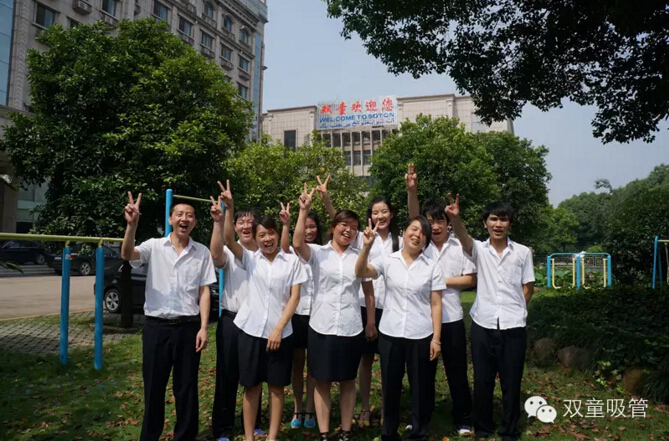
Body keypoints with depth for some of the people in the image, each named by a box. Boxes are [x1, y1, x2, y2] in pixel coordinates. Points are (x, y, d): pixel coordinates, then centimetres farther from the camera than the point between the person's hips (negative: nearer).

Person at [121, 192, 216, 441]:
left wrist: (203, 327, -5)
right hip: (157, 326, 0)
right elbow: (127, 255, -19)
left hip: (188, 327, 0)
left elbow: (204, 292, 2)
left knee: (186, 387, 9)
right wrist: (132, 224, -34)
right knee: (153, 386, 11)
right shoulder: (154, 246, 1)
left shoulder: (202, 252, 2)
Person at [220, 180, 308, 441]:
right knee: (251, 386, 9)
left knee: (277, 386, 9)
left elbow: (294, 297, -3)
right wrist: (229, 209, -25)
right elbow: (228, 240, -13)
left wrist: (279, 328, -9)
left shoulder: (292, 261, -1)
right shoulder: (250, 259, 3)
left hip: (280, 332, -1)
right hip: (251, 330, 1)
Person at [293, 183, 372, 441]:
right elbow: (297, 243, -20)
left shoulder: (359, 256, 5)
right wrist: (304, 209, -24)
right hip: (321, 327, -1)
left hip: (351, 329, 2)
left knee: (347, 382, 12)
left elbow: (369, 290, 9)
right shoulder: (318, 253, -1)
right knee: (322, 382, 8)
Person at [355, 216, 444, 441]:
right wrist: (367, 247, -32)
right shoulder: (388, 261, -1)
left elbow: (436, 305, 0)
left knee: (421, 388, 10)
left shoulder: (432, 267, 0)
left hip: (421, 336, 0)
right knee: (391, 386, 13)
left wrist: (436, 338, -4)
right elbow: (360, 272, -17)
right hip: (390, 334, 0)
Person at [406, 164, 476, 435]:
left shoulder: (460, 247, -1)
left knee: (456, 370, 10)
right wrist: (411, 190, -32)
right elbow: (412, 219, -17)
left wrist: (442, 280, -13)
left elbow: (470, 280, -1)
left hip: (451, 318, -1)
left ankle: (463, 419, 26)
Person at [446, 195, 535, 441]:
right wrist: (455, 218, -43)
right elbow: (464, 238, -23)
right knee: (482, 381, 10)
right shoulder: (479, 250, 0)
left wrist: (513, 310, 1)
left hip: (513, 327, 0)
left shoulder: (522, 252, 3)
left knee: (511, 383, 9)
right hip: (483, 325, 0)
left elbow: (528, 289, 9)